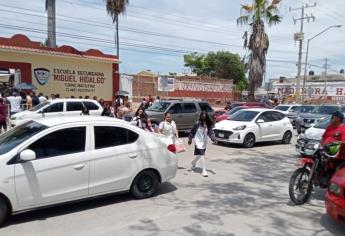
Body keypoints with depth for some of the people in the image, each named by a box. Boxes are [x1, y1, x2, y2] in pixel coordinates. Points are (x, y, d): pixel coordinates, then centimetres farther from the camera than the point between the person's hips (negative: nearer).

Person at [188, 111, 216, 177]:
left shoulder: (208, 124, -1)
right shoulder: (197, 124, -13)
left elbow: (210, 131, -6)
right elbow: (192, 132, -5)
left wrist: (212, 137, -24)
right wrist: (190, 139, -1)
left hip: (204, 142, 6)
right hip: (198, 142, -6)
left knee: (199, 155, 22)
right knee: (202, 156, -13)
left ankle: (194, 162, 51)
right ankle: (204, 171, -8)